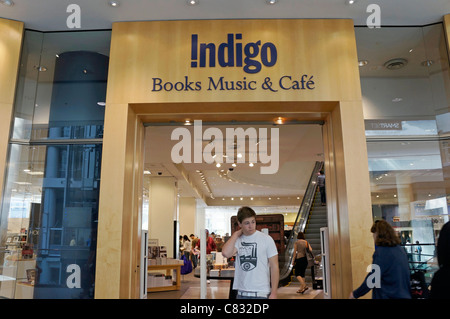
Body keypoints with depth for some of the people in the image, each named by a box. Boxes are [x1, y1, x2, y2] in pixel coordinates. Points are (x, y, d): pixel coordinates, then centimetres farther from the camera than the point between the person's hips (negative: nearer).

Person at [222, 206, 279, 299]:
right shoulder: (238, 240, 2)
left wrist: (273, 293, -9)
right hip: (242, 293, 4)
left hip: (261, 293, -3)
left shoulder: (266, 239, -6)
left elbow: (274, 267, -5)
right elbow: (226, 253, -19)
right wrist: (236, 234, -8)